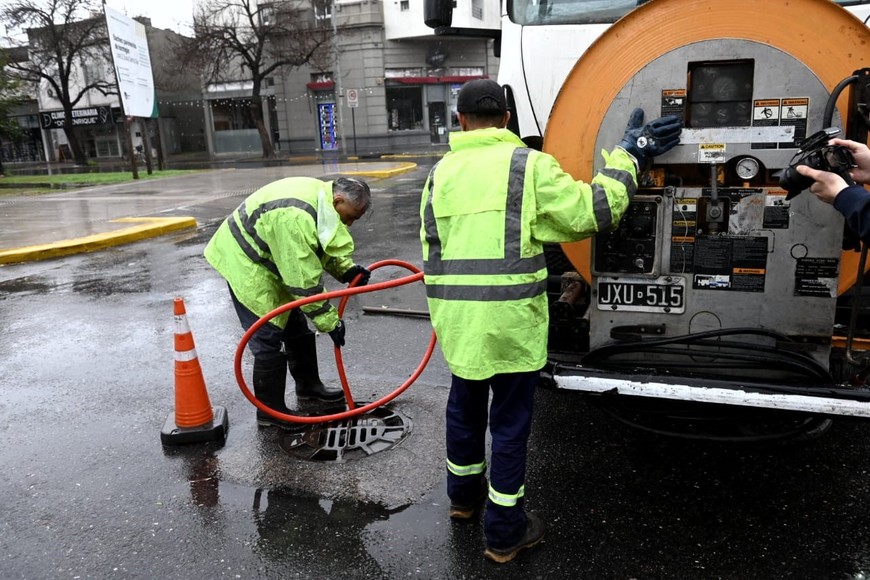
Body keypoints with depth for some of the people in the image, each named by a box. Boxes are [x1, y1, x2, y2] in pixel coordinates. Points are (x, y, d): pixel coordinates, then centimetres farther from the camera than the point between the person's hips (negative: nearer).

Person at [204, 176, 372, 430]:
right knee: (268, 338, -9)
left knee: (296, 326, 15)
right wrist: (330, 321, -24)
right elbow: (303, 280, -32)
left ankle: (309, 385, 31)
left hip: (272, 259, 10)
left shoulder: (323, 196, -7)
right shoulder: (296, 217, -36)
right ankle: (270, 412, 5)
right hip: (245, 264, -10)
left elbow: (324, 245, 4)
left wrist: (347, 269, -14)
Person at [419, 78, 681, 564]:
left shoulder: (440, 173, 7)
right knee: (510, 420, 8)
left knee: (465, 404, 23)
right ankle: (505, 532, 21)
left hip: (455, 317, 5)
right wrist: (628, 158, 5)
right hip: (510, 319, -5)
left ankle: (464, 494, 44)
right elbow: (591, 212, -7)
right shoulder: (529, 164, -7)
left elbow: (433, 246, 11)